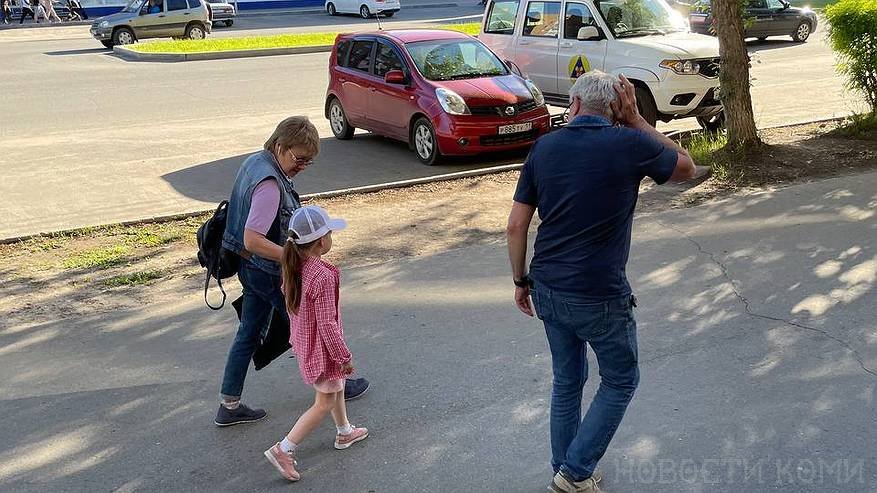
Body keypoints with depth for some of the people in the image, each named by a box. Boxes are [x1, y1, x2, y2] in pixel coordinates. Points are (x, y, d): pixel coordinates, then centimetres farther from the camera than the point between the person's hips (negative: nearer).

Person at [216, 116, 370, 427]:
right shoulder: (270, 184, -29)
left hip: (251, 269, 9)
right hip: (272, 274, -9)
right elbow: (253, 241, -34)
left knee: (248, 334, 16)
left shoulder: (255, 162, 2)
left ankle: (229, 406, 23)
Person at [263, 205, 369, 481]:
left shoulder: (294, 266, -7)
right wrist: (344, 356, -16)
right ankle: (283, 450, 9)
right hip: (321, 348, -9)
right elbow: (327, 323, -28)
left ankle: (344, 433, 46)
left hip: (304, 342, 9)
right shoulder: (323, 276, -32)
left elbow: (289, 298, 8)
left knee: (337, 387, 28)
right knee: (324, 404, 7)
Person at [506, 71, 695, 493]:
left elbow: (516, 225, 2)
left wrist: (520, 280, 14)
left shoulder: (544, 147, 0)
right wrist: (635, 121, 5)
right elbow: (686, 168, 9)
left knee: (566, 380, 22)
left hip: (547, 291, 5)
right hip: (599, 296, -5)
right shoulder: (629, 144, -11)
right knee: (620, 382, 17)